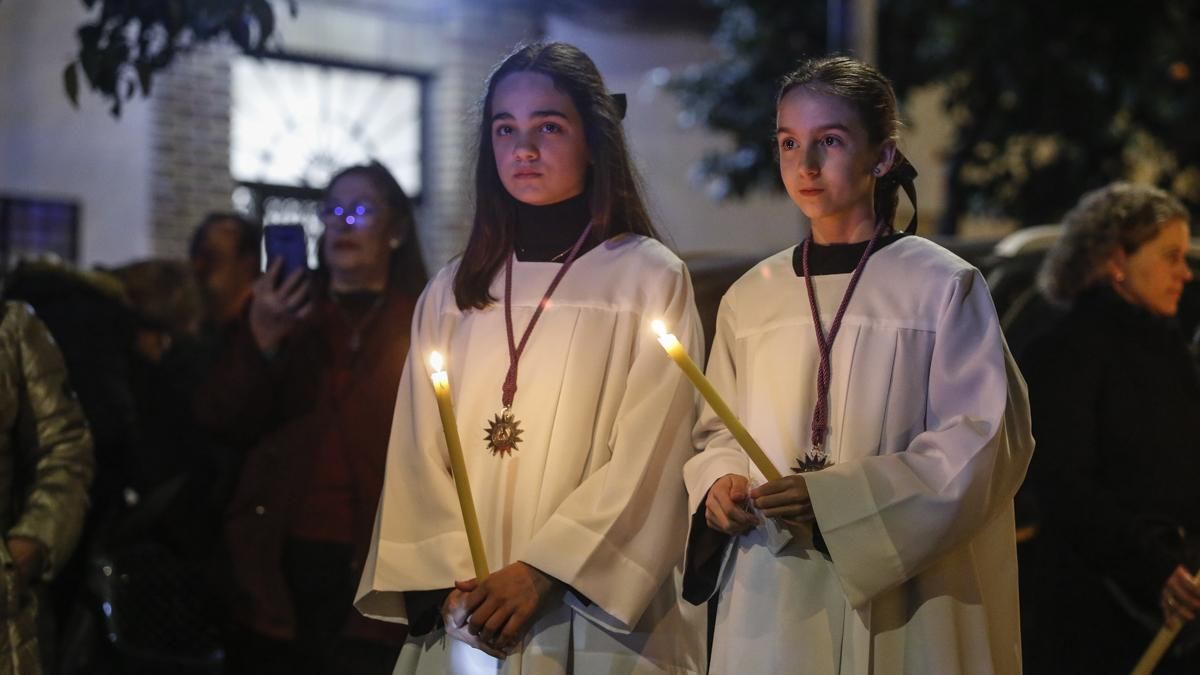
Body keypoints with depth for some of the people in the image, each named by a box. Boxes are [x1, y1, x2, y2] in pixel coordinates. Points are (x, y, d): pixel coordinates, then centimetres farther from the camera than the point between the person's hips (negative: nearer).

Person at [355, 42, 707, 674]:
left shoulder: (651, 278, 0)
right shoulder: (451, 293, 10)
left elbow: (645, 458, -7)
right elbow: (417, 456, 5)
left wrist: (540, 572, -15)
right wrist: (450, 579, -9)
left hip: (593, 618, -3)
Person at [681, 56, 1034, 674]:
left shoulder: (942, 286, -3)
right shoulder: (750, 299, 8)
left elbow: (986, 441, -8)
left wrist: (834, 498, -17)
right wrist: (721, 484, -8)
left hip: (896, 605, -3)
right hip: (769, 605, 3)